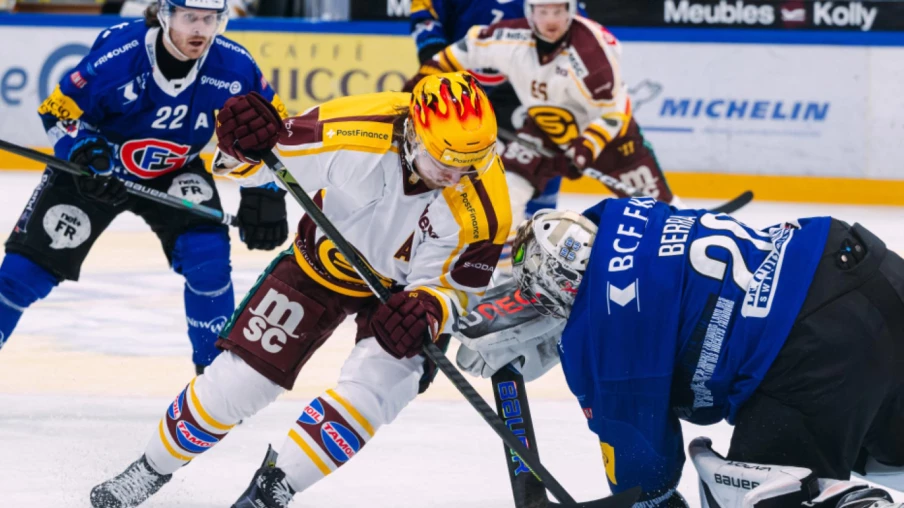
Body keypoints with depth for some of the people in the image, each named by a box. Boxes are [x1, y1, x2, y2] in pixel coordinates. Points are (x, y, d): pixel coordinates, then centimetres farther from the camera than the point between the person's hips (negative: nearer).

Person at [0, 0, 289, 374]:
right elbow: (59, 110, -18)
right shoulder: (116, 55, -32)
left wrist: (264, 194, -10)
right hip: (93, 169, -2)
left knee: (207, 256, -19)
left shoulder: (233, 67, -23)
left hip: (172, 174, 2)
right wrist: (87, 156, -32)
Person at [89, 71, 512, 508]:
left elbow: (452, 286, -20)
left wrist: (426, 311, -43)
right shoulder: (356, 129, -33)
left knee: (373, 389, -26)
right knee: (237, 378, 1)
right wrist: (246, 142, -41)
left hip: (405, 286, -1)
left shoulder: (483, 208, -31)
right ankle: (152, 470, 26)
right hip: (322, 261, 1)